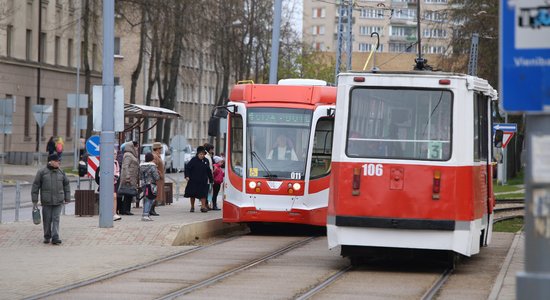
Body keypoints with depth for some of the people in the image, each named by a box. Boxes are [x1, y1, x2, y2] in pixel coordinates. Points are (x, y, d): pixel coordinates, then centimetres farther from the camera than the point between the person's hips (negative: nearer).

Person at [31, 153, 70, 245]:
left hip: (58, 201, 1)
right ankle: (47, 237, 20)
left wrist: (67, 199, 11)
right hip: (46, 201, -1)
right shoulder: (42, 172, -1)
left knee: (56, 219, -7)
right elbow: (35, 186, 1)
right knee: (47, 220, 4)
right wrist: (34, 201, 0)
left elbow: (66, 185, 15)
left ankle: (55, 238, -10)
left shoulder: (61, 172, 8)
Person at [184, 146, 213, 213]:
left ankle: (203, 206, -4)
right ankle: (192, 207, 20)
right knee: (192, 194, 7)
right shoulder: (193, 160, -7)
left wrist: (211, 179, 16)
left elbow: (208, 171, 15)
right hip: (193, 181, -2)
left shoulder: (206, 161, 6)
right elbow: (187, 168, -8)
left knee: (203, 194, -5)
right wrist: (187, 176, -19)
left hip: (203, 181, 2)